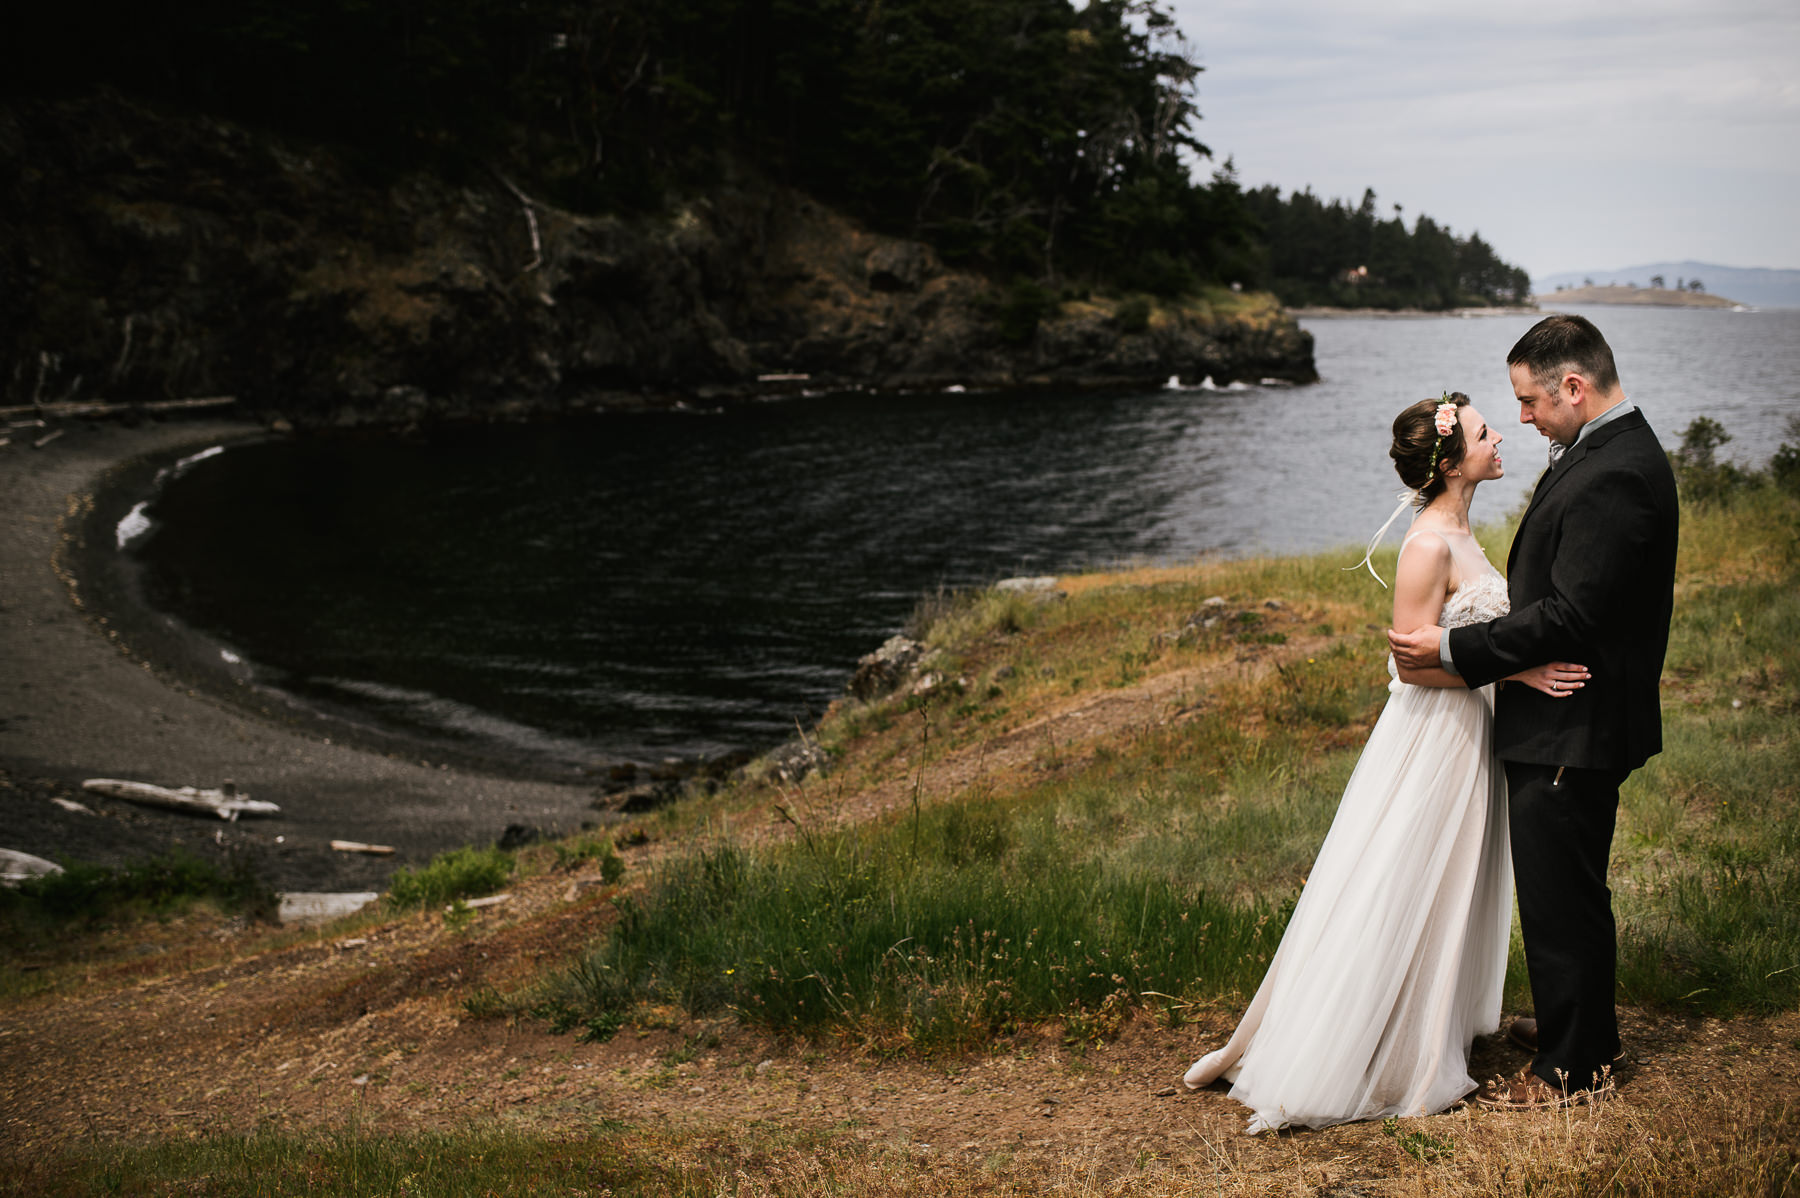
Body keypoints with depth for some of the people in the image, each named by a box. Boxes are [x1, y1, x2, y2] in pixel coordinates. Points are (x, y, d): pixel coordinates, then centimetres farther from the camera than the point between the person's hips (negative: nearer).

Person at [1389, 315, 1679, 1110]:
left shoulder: (1614, 475, -24)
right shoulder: (1613, 450, 10)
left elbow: (1569, 616, -27)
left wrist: (1454, 651, -22)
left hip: (1571, 731, -11)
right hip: (1578, 722, 11)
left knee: (1560, 898, 1)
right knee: (1571, 892, 23)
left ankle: (1571, 1070, 13)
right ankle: (1586, 1031, 39)